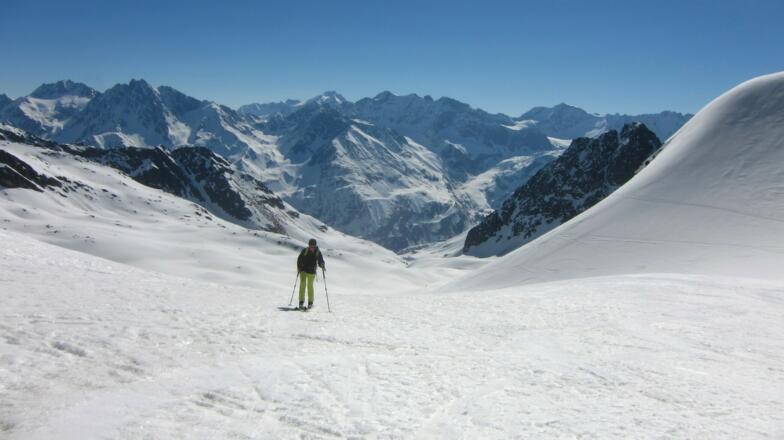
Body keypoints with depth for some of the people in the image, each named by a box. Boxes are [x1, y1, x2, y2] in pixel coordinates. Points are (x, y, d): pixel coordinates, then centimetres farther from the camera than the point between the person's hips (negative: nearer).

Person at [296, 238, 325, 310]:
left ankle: (310, 302, 18)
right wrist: (299, 267, -11)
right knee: (302, 284, -11)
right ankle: (301, 302, -9)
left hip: (312, 272, 1)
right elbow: (299, 259, 0)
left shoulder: (318, 252, -5)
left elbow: (321, 261, 0)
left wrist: (322, 267, -20)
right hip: (303, 270, -1)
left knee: (310, 286, 7)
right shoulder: (305, 250, -7)